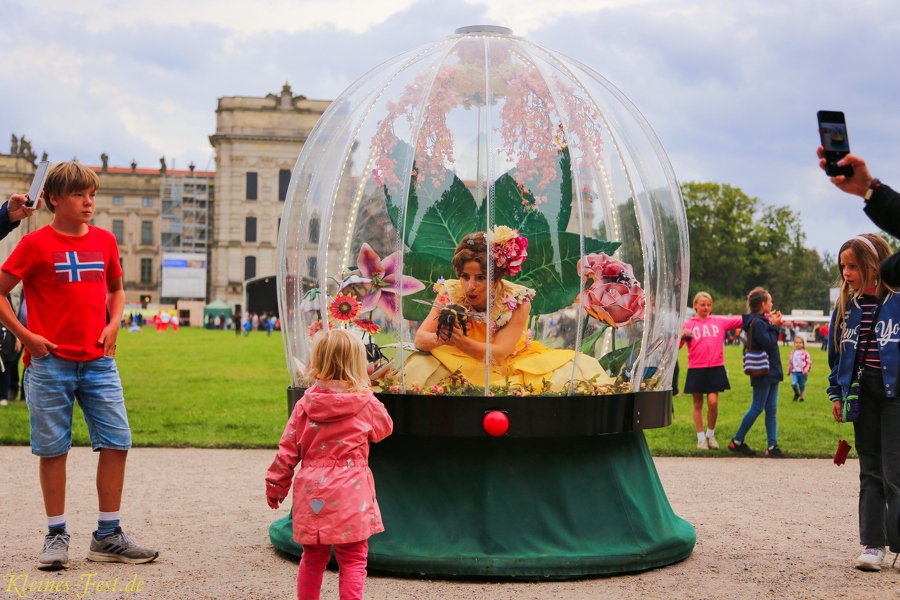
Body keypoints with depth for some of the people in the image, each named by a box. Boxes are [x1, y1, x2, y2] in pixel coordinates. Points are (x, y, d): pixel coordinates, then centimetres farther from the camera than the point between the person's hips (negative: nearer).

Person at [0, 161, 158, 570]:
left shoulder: (104, 240, 8)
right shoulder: (36, 244, -4)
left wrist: (113, 325, 6)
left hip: (99, 362, 4)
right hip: (50, 363, -4)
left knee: (116, 442, 1)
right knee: (53, 449, 3)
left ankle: (107, 537, 12)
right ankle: (56, 536, 16)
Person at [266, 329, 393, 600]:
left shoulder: (306, 404, 0)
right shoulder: (366, 403, -6)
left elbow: (288, 450, 3)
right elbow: (383, 429, 15)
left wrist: (276, 485, 14)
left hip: (312, 492, 3)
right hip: (349, 493, -3)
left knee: (313, 557, 17)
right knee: (352, 559, 3)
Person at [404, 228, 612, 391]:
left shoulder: (517, 300, -21)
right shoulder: (450, 293, -16)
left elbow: (498, 354, -27)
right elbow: (420, 339, -19)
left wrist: (460, 341, -46)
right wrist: (440, 338, -44)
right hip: (465, 367, 1)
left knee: (580, 368, -21)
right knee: (420, 368, -30)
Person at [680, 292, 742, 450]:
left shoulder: (719, 322, 8)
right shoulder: (689, 324, 4)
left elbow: (741, 320, 1)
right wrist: (682, 336, -21)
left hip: (716, 368, 1)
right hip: (696, 369, 0)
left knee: (713, 402, -7)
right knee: (698, 404, 7)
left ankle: (711, 435, 14)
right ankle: (701, 438, 18)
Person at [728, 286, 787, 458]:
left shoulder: (762, 321, 14)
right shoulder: (757, 322, -16)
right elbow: (768, 344, -21)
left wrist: (774, 325, 3)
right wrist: (773, 326, -10)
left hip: (771, 372, 10)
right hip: (763, 373, -10)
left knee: (771, 410, 7)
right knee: (757, 408, -3)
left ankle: (772, 446, 8)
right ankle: (737, 441, 7)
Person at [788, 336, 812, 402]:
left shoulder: (805, 353, -6)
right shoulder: (792, 353, 6)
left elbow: (809, 362, -7)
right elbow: (790, 362, 17)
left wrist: (806, 370, -19)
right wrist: (789, 370, 18)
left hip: (802, 373, -2)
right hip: (794, 372, 2)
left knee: (802, 386, 7)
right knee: (793, 384, -16)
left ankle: (802, 397, 27)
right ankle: (796, 394, 12)